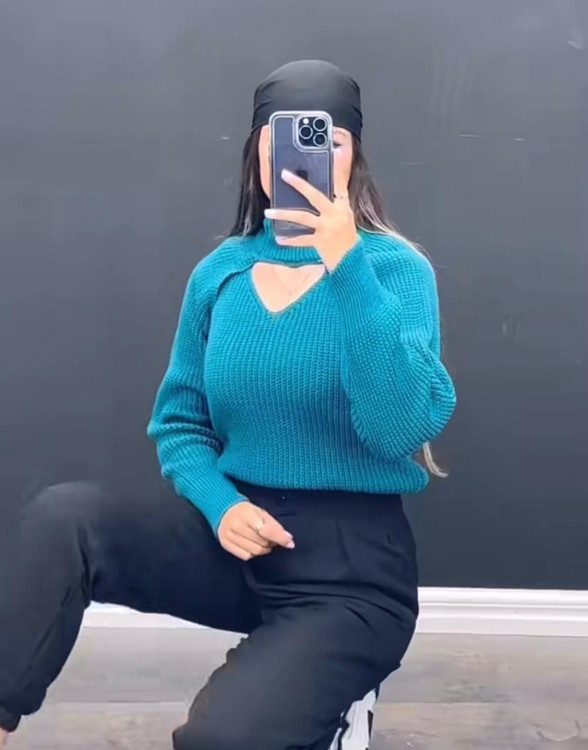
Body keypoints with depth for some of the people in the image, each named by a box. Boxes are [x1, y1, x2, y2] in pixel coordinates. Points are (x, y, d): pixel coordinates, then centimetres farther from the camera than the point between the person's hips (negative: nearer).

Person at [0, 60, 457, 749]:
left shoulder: (395, 267, -7)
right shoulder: (219, 272, 4)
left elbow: (401, 428, -22)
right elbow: (178, 422, 10)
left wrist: (347, 266, -29)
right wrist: (219, 503, -11)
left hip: (352, 564, -3)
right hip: (236, 535, 3)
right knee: (62, 515, -23)